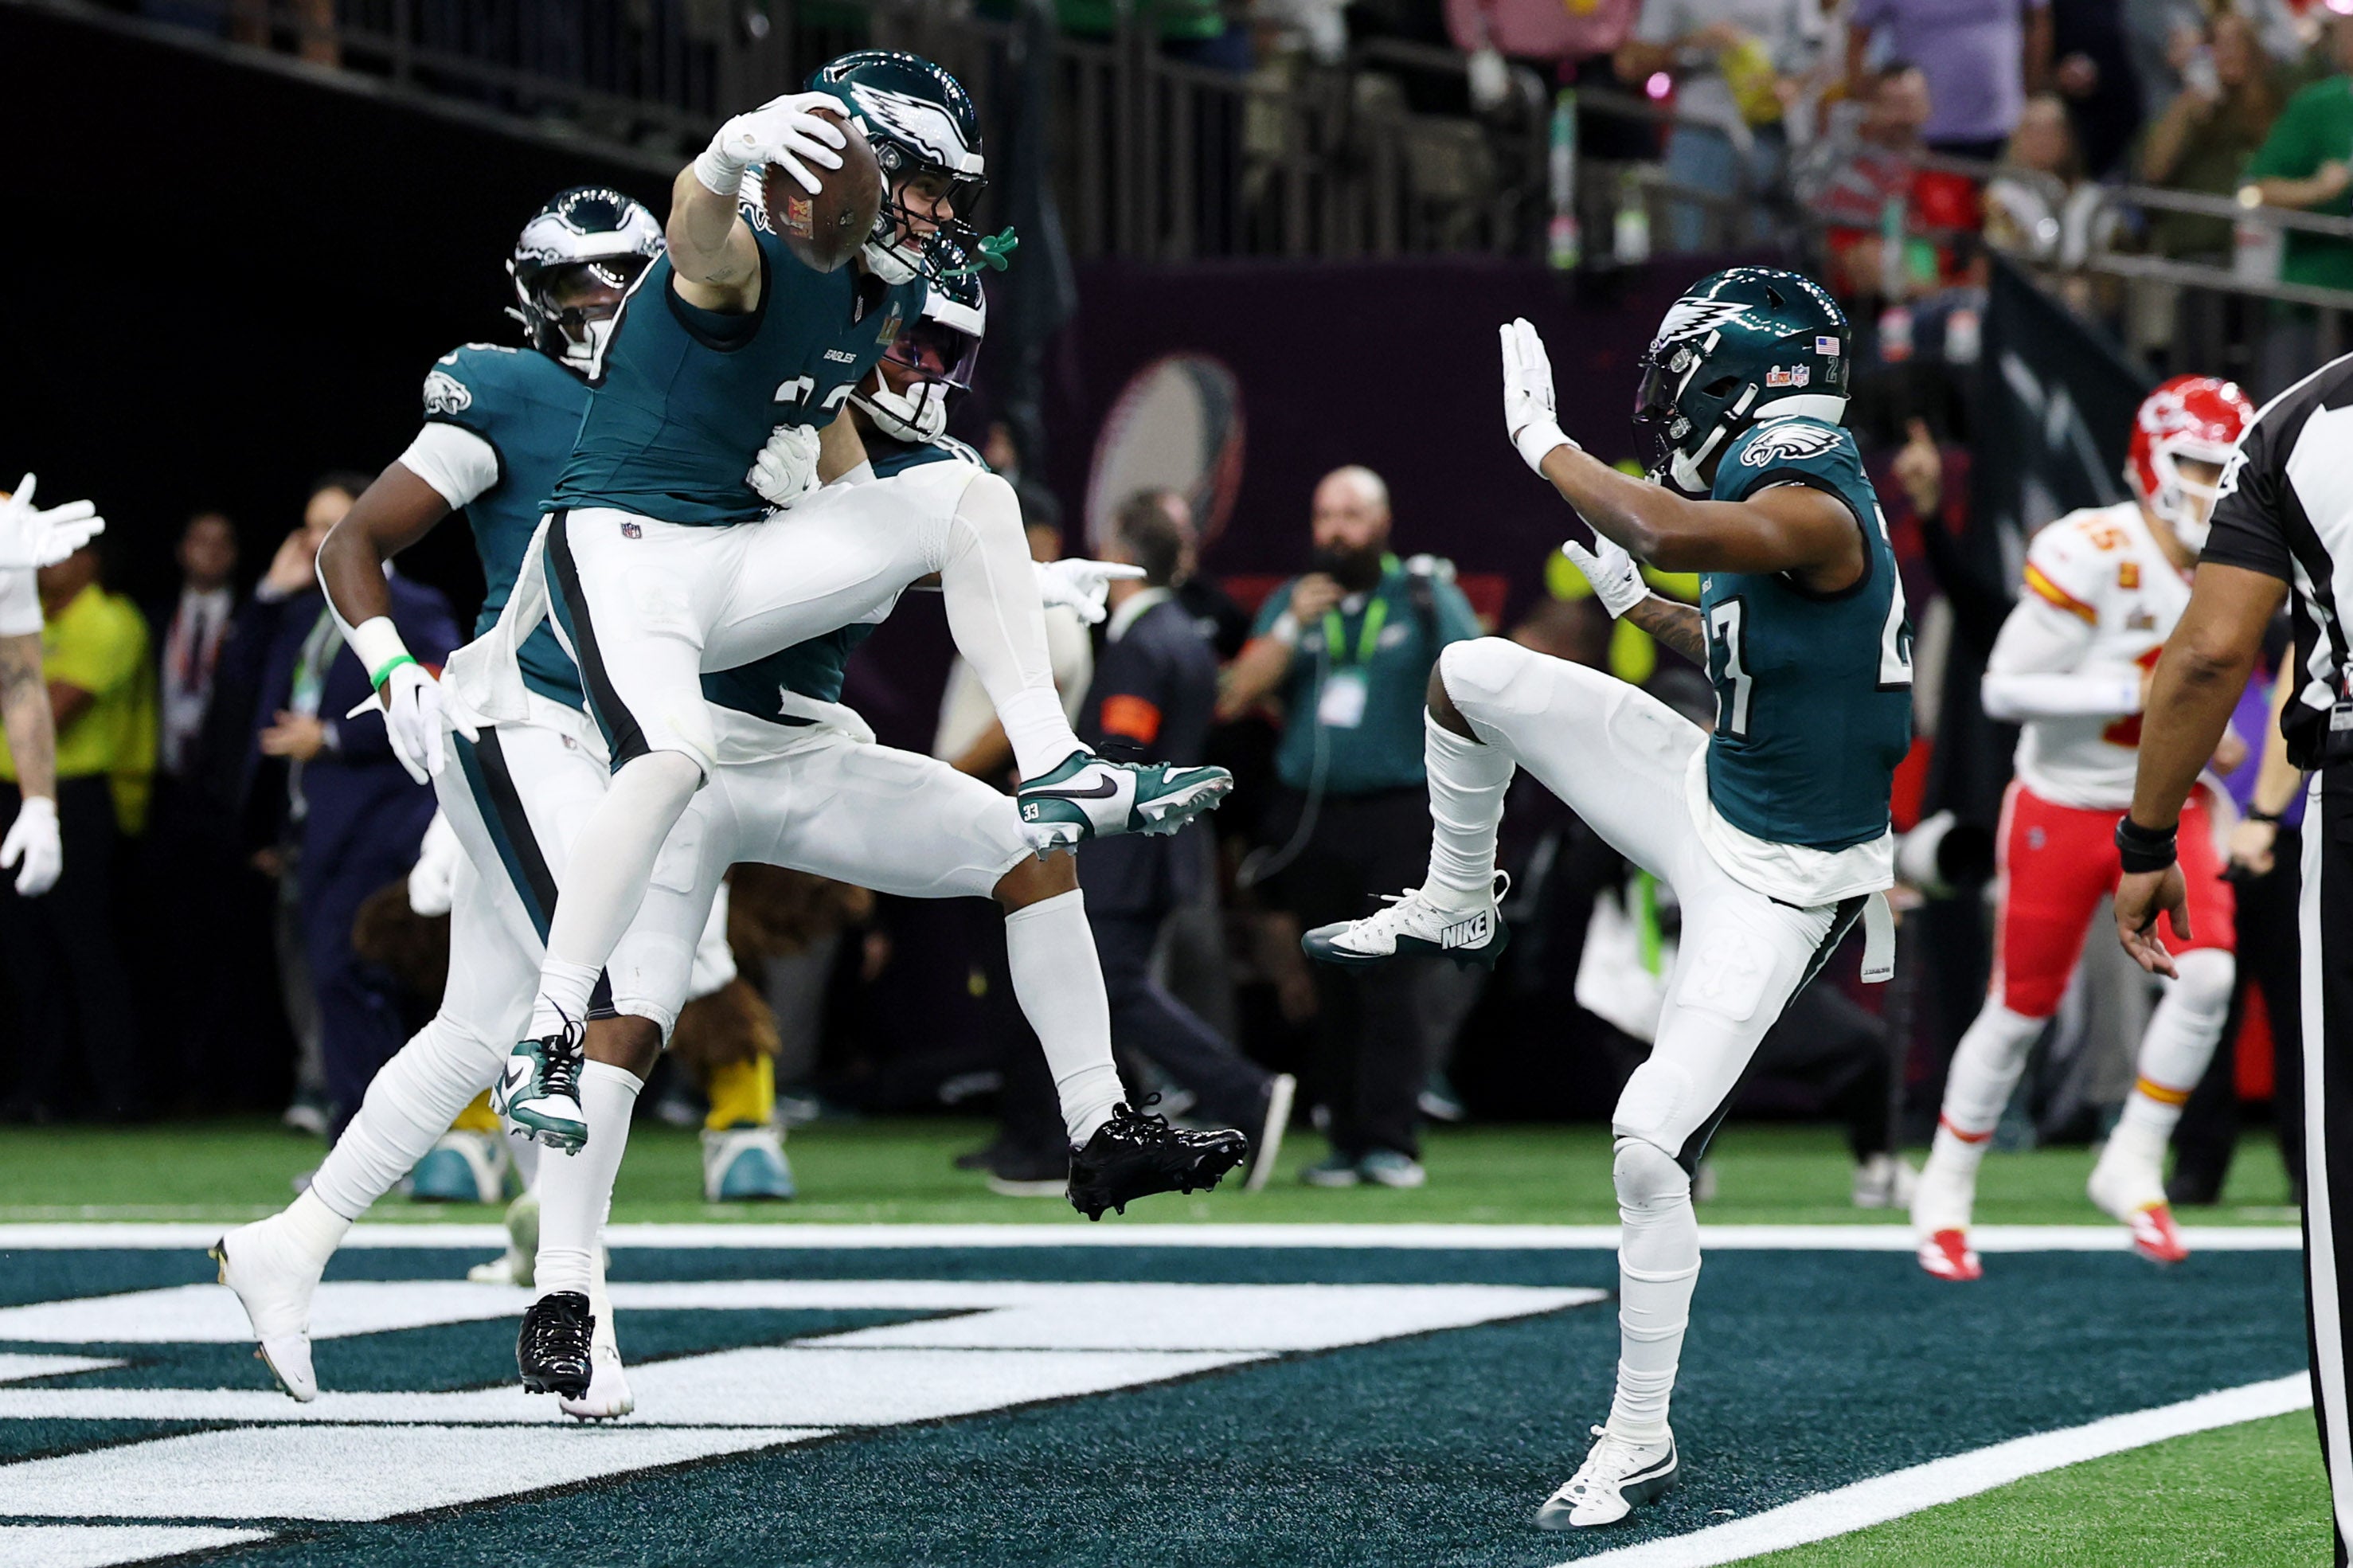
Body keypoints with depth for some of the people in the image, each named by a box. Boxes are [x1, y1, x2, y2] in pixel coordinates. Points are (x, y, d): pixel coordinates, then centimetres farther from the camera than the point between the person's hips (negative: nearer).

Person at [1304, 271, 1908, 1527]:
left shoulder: (1815, 512, -27)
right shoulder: (1777, 495, 1)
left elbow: (1672, 532, -44)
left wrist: (1545, 444, -30)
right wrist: (1636, 606, 21)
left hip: (1777, 880, -8)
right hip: (1710, 798, 8)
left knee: (1651, 1147, -10)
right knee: (1472, 674, 4)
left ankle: (1641, 1442, 4)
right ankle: (1454, 911, 31)